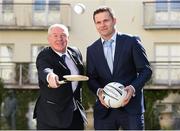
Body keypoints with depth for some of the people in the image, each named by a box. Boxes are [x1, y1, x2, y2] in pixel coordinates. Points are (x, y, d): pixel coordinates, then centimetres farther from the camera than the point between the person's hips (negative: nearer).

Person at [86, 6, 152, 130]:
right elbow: (91, 78, 10)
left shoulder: (131, 42, 1)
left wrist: (133, 88, -17)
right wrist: (98, 91, -11)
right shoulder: (91, 50, 11)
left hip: (131, 107, -3)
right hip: (104, 109, 3)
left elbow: (146, 70, 0)